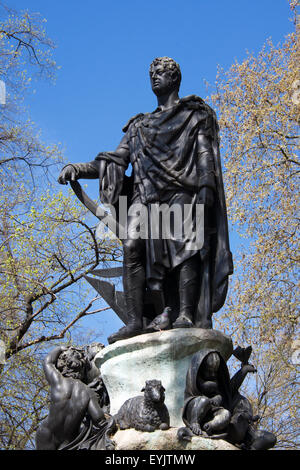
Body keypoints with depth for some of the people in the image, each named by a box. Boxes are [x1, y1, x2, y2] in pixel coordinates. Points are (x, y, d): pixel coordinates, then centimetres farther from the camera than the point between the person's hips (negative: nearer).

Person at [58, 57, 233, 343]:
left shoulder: (195, 114, 20)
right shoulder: (139, 126, 32)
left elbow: (205, 153, 6)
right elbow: (115, 162, 23)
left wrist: (206, 185, -12)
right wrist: (78, 169, 8)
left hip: (180, 190, -3)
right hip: (144, 193, 4)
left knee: (182, 242, -25)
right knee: (132, 246, -19)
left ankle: (186, 315, -35)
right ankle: (135, 321, -26)